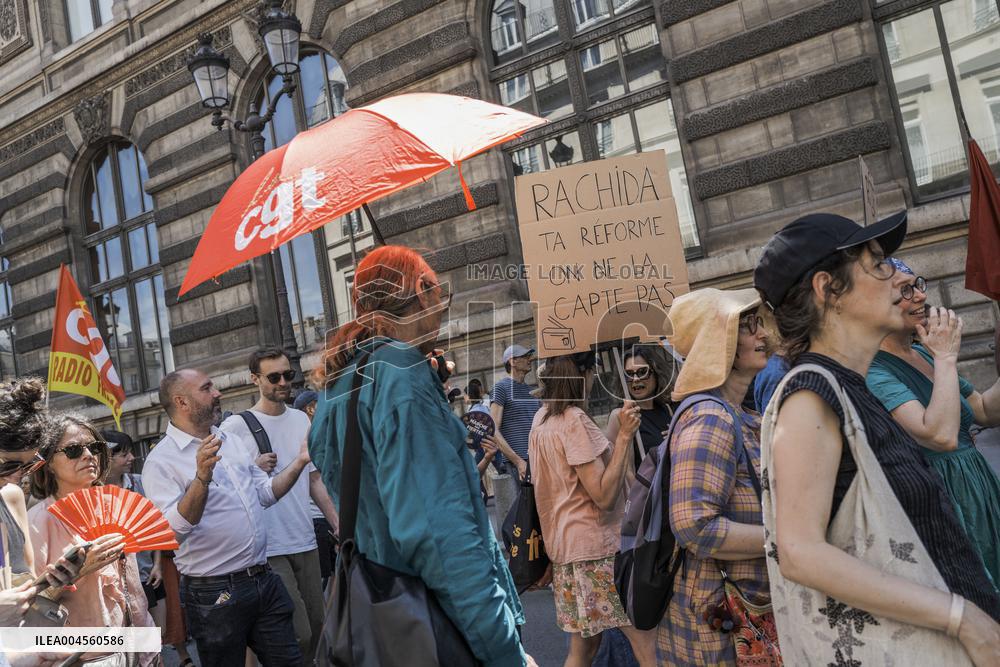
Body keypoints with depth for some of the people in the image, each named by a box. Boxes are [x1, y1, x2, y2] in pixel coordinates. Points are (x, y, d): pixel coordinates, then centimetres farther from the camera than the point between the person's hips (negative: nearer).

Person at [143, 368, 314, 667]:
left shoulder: (233, 442, 11)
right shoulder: (161, 461, -10)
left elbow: (265, 494, 16)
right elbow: (173, 530, -22)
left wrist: (300, 461, 5)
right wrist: (202, 478, -34)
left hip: (265, 581, 6)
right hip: (215, 594, -6)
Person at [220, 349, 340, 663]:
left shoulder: (301, 419, 8)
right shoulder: (235, 427, -10)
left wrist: (339, 524, 9)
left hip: (306, 541, 6)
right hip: (268, 548, -6)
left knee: (316, 625, 14)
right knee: (298, 635, -5)